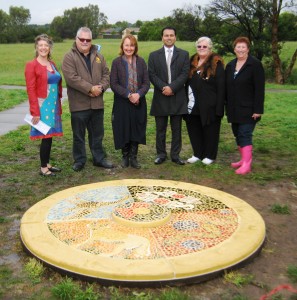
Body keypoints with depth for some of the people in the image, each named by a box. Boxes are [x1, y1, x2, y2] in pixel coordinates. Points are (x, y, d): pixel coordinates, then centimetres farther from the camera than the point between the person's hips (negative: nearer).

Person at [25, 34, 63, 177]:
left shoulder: (52, 64, 13)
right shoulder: (31, 65, -8)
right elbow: (31, 90, -12)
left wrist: (59, 106, 13)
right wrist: (35, 112, -17)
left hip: (53, 105, 7)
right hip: (42, 106, -7)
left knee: (50, 135, 11)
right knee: (46, 136, -5)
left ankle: (47, 164, 23)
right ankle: (43, 168, 7)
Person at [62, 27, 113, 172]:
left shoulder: (98, 56, 12)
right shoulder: (69, 57, -4)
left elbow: (106, 74, 9)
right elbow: (72, 78, -16)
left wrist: (101, 87, -10)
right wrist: (90, 88, -18)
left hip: (97, 103, 5)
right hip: (79, 104, -4)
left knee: (97, 134, 14)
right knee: (79, 135, 6)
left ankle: (99, 158, 27)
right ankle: (79, 160, 20)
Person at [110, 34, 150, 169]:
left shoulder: (141, 61, 5)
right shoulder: (117, 62, -2)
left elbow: (146, 82, 2)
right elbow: (113, 84, -6)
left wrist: (138, 94, -16)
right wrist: (128, 95, -16)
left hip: (139, 102, 2)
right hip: (122, 103, -2)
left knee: (136, 130, 5)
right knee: (123, 130, 5)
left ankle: (133, 157, 17)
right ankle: (125, 156, 21)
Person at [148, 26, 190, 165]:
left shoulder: (184, 54, 7)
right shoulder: (154, 55, 9)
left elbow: (184, 74, -3)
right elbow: (152, 75, 0)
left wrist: (172, 87, -15)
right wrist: (164, 87, -14)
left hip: (178, 97, 0)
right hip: (160, 97, 0)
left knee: (176, 129, 6)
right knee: (160, 129, 6)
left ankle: (175, 154, 15)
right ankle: (161, 154, 17)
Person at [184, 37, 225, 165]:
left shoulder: (216, 63, -6)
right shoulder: (192, 61, 12)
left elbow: (221, 87, -11)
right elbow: (188, 82, 14)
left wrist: (219, 107, -16)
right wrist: (186, 101, 6)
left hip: (209, 105, -6)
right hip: (193, 106, 6)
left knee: (209, 131, 5)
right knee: (194, 130, 11)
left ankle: (209, 155, 19)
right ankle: (198, 154, 25)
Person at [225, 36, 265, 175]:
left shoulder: (255, 64, -8)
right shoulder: (230, 65, 12)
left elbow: (259, 89, -13)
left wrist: (257, 110, -18)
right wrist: (228, 107, 11)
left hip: (248, 109, -7)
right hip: (234, 109, 7)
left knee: (245, 134, -10)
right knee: (238, 134, 11)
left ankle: (247, 164, -7)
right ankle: (243, 159, 23)